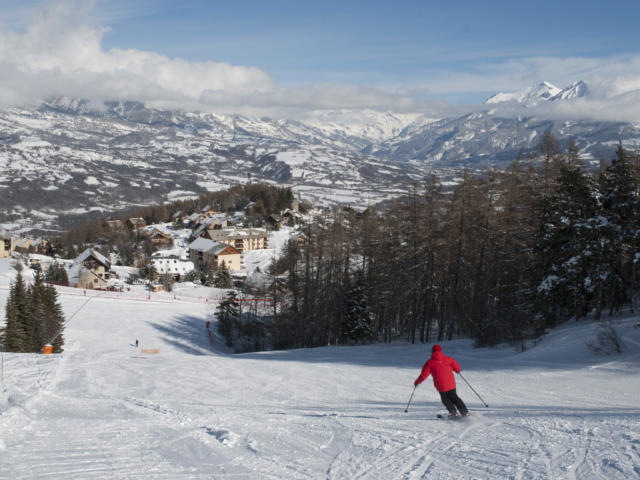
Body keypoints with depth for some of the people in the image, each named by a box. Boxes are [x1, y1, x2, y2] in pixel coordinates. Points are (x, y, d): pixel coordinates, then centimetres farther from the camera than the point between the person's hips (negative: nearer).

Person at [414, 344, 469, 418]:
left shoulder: (430, 362, -1)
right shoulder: (448, 359, 4)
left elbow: (424, 375, -4)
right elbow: (457, 368, 8)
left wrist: (417, 382, 11)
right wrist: (457, 370, 32)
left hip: (441, 386, -2)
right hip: (451, 384, 2)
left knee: (445, 399, 21)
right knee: (454, 397, 21)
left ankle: (453, 412, 9)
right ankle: (465, 412, 16)